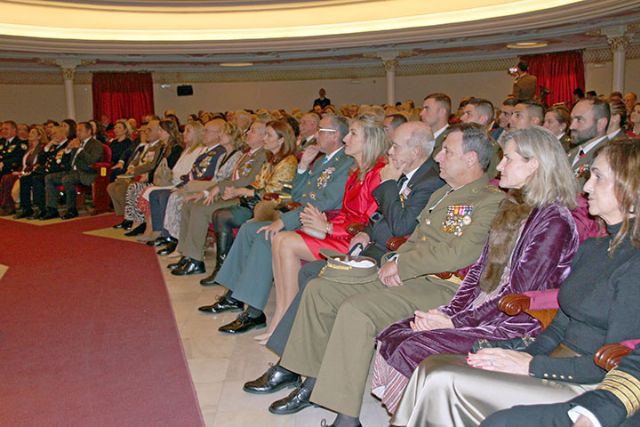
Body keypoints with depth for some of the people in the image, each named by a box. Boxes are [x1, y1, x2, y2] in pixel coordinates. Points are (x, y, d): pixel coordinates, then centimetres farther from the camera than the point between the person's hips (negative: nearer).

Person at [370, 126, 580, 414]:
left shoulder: (554, 221, -13)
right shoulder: (513, 206, 14)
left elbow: (518, 293, -17)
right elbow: (479, 269, 11)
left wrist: (456, 322, -15)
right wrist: (447, 312, -2)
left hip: (515, 325, -8)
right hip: (479, 310, 8)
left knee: (414, 348, -23)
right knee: (392, 336, -9)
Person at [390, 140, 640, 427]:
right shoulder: (591, 249, 14)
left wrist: (531, 366, -13)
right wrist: (522, 356, -2)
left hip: (586, 390, -8)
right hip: (554, 366, 8)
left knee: (446, 381, -21)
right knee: (434, 365, -10)